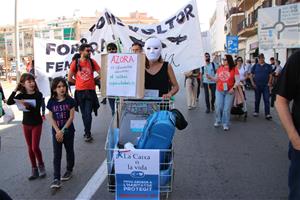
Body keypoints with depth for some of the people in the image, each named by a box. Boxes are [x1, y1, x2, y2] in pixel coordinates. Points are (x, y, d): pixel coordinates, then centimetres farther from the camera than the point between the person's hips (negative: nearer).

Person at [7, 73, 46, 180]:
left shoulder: (38, 95, -13)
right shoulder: (21, 95, -2)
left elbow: (37, 109, -23)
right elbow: (9, 102, -14)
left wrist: (28, 106, -41)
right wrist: (15, 90, -17)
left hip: (37, 123, -4)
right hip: (26, 124, 4)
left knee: (35, 147, -8)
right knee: (30, 148, 10)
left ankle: (41, 165, 17)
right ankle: (34, 169, 22)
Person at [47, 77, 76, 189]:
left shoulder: (70, 100, -8)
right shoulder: (51, 101, -3)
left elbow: (71, 117, -11)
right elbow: (51, 118, -3)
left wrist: (62, 131, -15)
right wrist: (58, 131, -14)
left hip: (68, 131, -1)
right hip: (56, 131, 1)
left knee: (69, 151, 16)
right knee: (57, 155, -1)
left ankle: (69, 170, 36)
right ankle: (56, 178, 1)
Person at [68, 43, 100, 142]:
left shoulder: (92, 62, 1)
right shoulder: (75, 63, -1)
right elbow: (69, 78, 5)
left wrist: (92, 81, -2)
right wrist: (79, 82, 8)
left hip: (90, 91, -1)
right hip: (80, 92, 1)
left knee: (88, 113, -6)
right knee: (84, 113, 10)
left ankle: (87, 133, 2)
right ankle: (88, 132, 24)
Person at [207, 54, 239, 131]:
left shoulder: (234, 69, -6)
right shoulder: (220, 68, 4)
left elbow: (237, 80, -6)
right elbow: (216, 79, 11)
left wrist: (233, 88, -17)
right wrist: (210, 77, -6)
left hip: (229, 92, -3)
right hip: (219, 91, 3)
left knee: (227, 109, 1)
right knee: (219, 107, 4)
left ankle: (226, 124, 12)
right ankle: (218, 121, 24)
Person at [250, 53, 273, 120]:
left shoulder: (268, 66, 5)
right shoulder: (255, 66, 5)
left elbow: (270, 75, 5)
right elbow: (251, 75, 6)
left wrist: (269, 82, -8)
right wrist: (252, 82, -5)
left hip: (265, 85, -1)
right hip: (257, 85, 1)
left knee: (267, 100, -6)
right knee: (257, 99, 11)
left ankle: (267, 114, -6)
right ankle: (256, 112, 24)